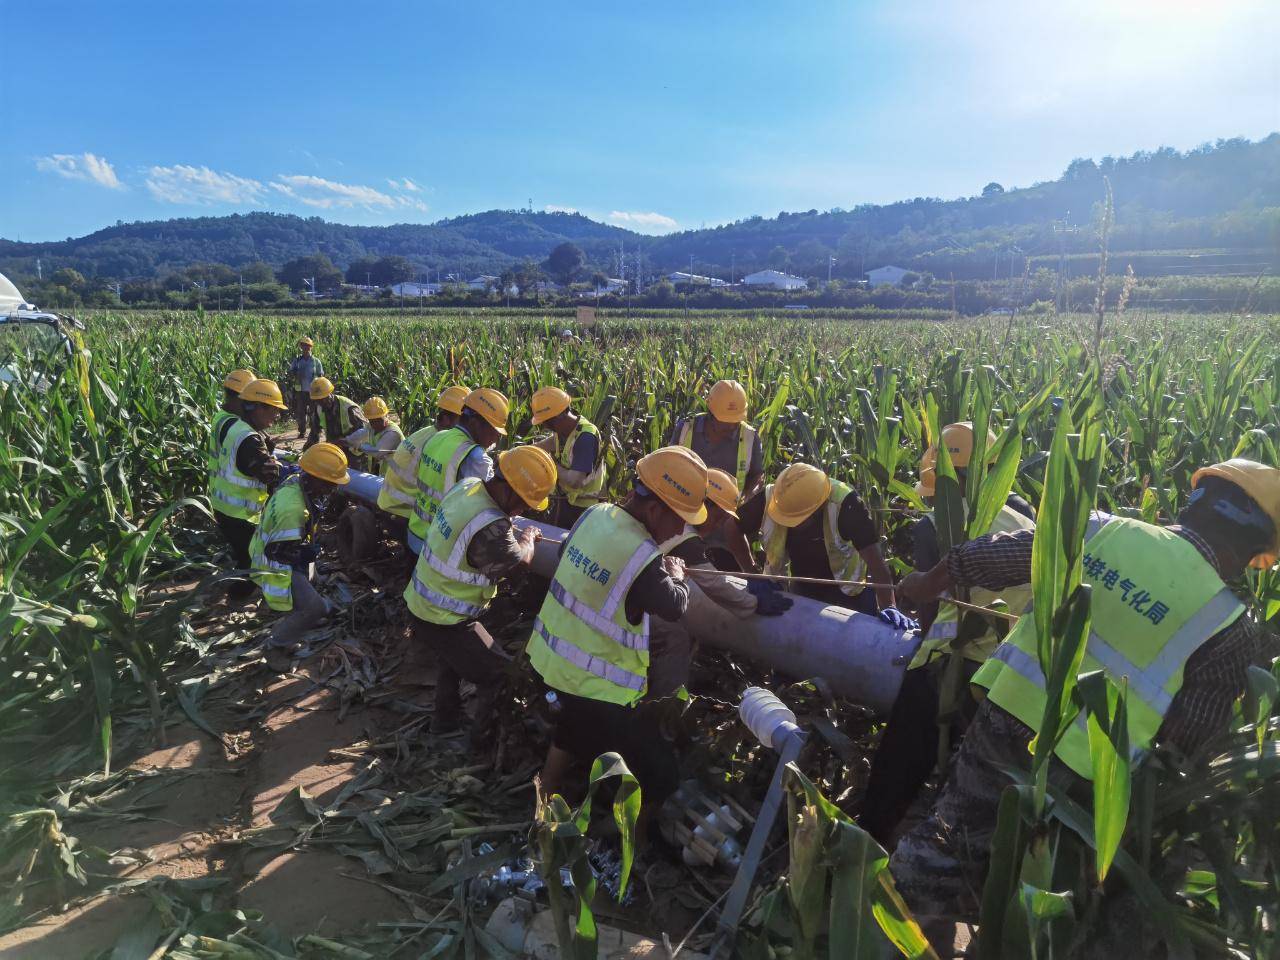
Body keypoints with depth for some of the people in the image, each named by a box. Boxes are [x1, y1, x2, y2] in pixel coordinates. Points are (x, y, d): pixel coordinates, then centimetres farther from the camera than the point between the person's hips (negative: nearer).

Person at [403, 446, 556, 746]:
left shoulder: (466, 484, -8)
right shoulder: (490, 527, -35)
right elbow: (519, 561, -18)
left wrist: (517, 536, 2)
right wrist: (528, 537, 2)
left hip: (419, 602, 9)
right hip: (445, 621, -9)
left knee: (451, 658, 33)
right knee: (498, 676, 8)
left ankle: (444, 722, 50)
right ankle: (482, 739, 25)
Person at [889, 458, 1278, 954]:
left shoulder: (1102, 528, -4)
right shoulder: (1227, 625, -10)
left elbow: (991, 556, 1)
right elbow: (1190, 735, -4)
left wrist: (931, 581, 17)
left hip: (1003, 717, 2)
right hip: (1071, 765, -2)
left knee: (939, 842, 18)